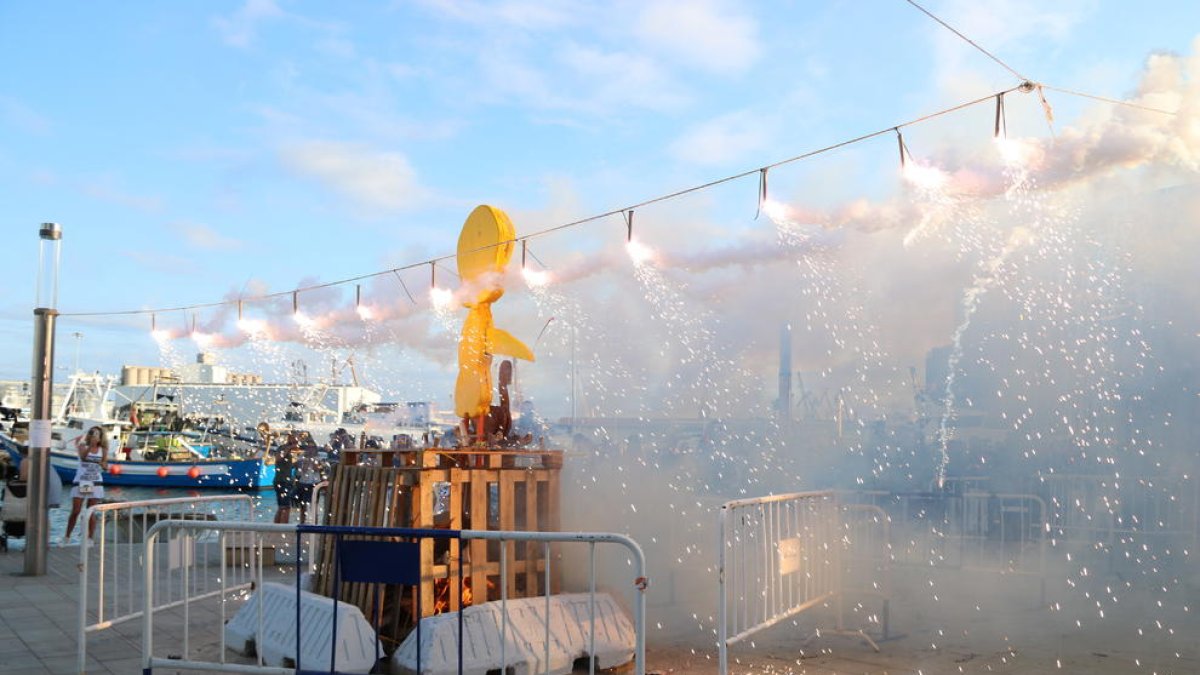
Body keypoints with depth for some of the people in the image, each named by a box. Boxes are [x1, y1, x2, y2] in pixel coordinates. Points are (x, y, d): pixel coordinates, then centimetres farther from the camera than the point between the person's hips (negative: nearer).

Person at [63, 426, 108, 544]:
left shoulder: (103, 450, 5)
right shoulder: (83, 446, -1)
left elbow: (106, 467, 3)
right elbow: (82, 456, -22)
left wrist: (103, 464, -18)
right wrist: (90, 445, -33)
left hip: (95, 484, 1)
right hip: (80, 482, -1)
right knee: (75, 512, -2)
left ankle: (89, 539, 9)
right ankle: (66, 537, 10)